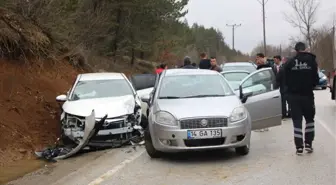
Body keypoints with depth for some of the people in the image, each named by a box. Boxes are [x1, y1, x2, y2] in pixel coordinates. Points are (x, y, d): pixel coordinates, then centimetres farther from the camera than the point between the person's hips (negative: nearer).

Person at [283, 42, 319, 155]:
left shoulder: (289, 63, -3)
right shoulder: (311, 61, -5)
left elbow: (286, 80, -1)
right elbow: (316, 79, -3)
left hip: (294, 95, 1)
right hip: (307, 94, 0)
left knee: (297, 121, 4)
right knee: (309, 119, 16)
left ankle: (299, 147, 0)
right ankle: (308, 144, 11)